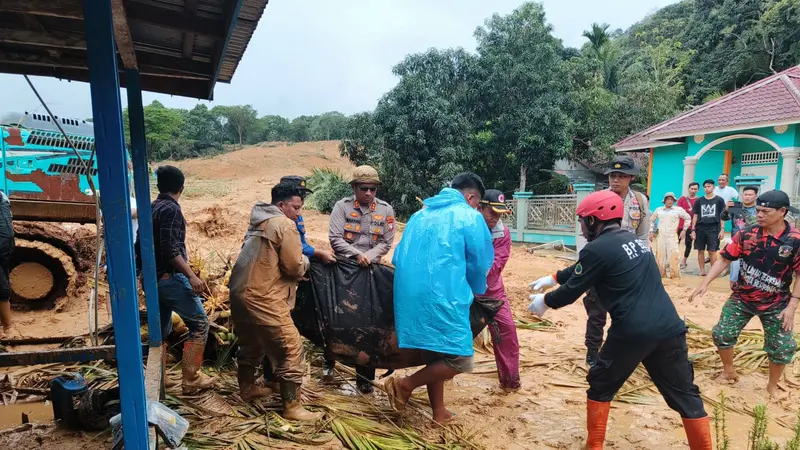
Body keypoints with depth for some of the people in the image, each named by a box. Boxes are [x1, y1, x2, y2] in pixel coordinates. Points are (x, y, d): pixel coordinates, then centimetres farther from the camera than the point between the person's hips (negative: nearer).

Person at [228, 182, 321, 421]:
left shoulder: (259, 221, 18)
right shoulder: (285, 225, -11)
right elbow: (295, 267, -15)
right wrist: (304, 260, 8)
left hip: (240, 293, 10)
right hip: (262, 298, -10)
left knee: (251, 344, 26)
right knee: (291, 349, -2)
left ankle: (247, 388, 43)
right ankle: (292, 407, 3)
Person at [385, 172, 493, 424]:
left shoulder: (420, 214, 19)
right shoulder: (470, 217, 0)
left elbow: (399, 257, 21)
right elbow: (479, 264, 4)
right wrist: (477, 292, 24)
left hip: (409, 296, 8)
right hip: (442, 297, -8)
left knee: (435, 353, 20)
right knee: (459, 359, 3)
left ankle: (439, 412, 28)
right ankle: (405, 385, 2)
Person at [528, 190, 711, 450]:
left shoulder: (597, 248, -7)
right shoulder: (633, 240, 18)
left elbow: (571, 291, -2)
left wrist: (545, 301, 16)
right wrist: (553, 278, 34)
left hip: (633, 332, -6)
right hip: (670, 328, 7)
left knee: (600, 386, 15)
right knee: (685, 395, 16)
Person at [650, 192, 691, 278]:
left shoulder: (678, 210, 3)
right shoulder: (658, 210, 9)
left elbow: (688, 218, 13)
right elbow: (652, 220, 19)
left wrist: (684, 230, 9)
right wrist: (651, 231, 13)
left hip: (673, 236, -2)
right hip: (661, 237, 2)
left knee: (673, 256, -9)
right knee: (660, 256, 4)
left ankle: (675, 275, -2)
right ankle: (661, 274, 15)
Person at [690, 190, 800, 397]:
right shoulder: (746, 234, -12)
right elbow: (724, 260, -8)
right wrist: (705, 283, -18)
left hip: (776, 304, -1)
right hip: (741, 298, 2)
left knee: (782, 348, 4)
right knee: (722, 334, 2)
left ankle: (772, 387, 30)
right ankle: (729, 371, 29)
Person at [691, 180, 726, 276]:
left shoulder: (719, 200, 2)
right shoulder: (699, 201, 7)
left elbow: (722, 216, 4)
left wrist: (722, 229, -3)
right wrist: (693, 230, 4)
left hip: (714, 229, -2)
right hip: (700, 228, 2)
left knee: (712, 251, -4)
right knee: (700, 250, 5)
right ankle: (702, 270, 14)